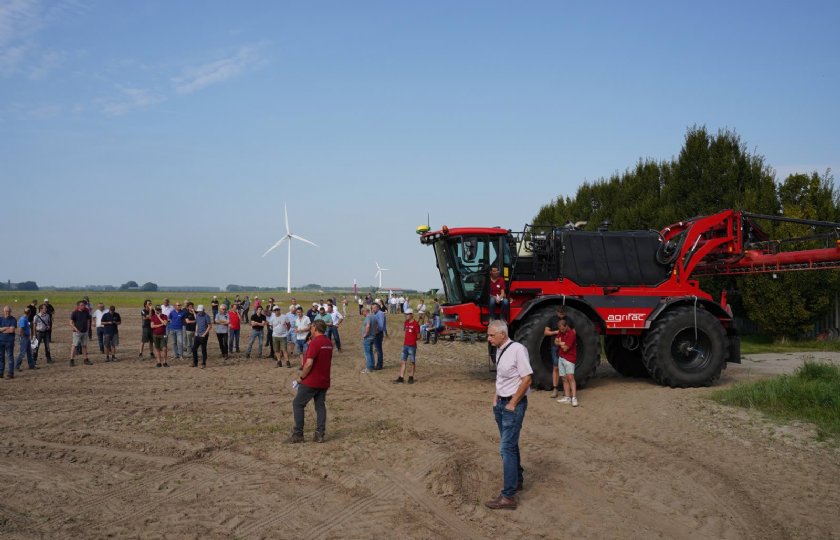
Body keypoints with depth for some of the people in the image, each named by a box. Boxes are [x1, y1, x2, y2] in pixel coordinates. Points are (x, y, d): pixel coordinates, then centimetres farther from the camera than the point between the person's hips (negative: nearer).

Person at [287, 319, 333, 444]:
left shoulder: (315, 342, -18)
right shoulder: (329, 343, 9)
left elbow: (309, 363, -23)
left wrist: (301, 377, -11)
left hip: (311, 382, -8)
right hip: (324, 381, 8)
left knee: (298, 404, 3)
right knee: (320, 406, 10)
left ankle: (298, 434, 2)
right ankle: (320, 434, 6)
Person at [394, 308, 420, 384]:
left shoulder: (415, 324, -10)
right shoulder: (406, 323, 10)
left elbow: (418, 335, -7)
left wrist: (414, 339, -18)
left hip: (412, 346, -6)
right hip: (405, 345, 6)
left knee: (412, 362, 5)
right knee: (402, 362, 3)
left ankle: (411, 378, 14)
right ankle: (401, 378, 5)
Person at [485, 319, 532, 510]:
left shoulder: (517, 349, -18)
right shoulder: (499, 351, 7)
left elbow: (526, 379, -18)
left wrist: (512, 405, -15)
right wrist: (496, 396, 8)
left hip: (513, 405, -8)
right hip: (500, 403, 8)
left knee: (507, 448, -10)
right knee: (509, 444, 19)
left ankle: (508, 496, -7)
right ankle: (517, 480, 36)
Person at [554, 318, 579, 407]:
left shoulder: (572, 334, -15)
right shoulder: (560, 332, 12)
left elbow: (565, 348, -16)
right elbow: (556, 342, 7)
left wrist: (560, 343, 2)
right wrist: (563, 343, -11)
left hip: (569, 358, -8)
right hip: (561, 358, 8)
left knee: (570, 377, -16)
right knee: (564, 378, 5)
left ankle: (574, 397, -20)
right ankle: (567, 397, 6)